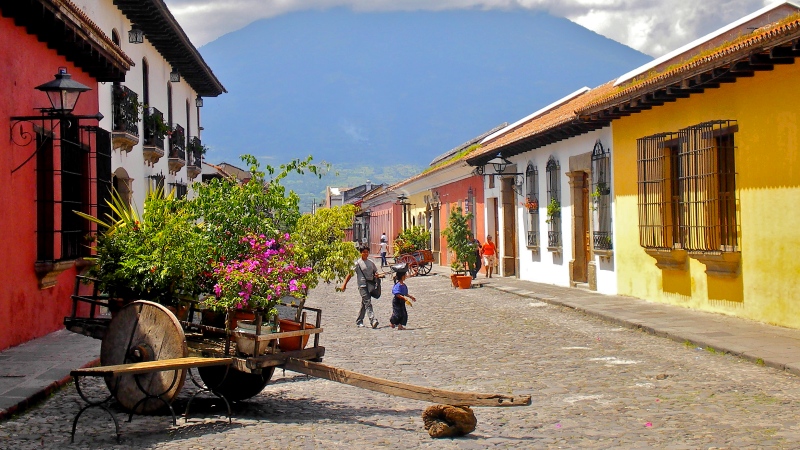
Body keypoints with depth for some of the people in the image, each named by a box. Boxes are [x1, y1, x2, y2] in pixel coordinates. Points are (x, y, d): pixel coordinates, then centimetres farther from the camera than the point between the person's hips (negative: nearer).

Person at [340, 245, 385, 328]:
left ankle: (359, 321, 24)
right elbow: (350, 274, -3)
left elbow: (375, 273, 21)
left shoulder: (371, 263, 13)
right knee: (368, 303, -16)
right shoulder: (358, 263, -3)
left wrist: (379, 275, -3)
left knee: (364, 304, 13)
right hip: (362, 286, -6)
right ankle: (373, 320, -26)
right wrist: (344, 285, -7)